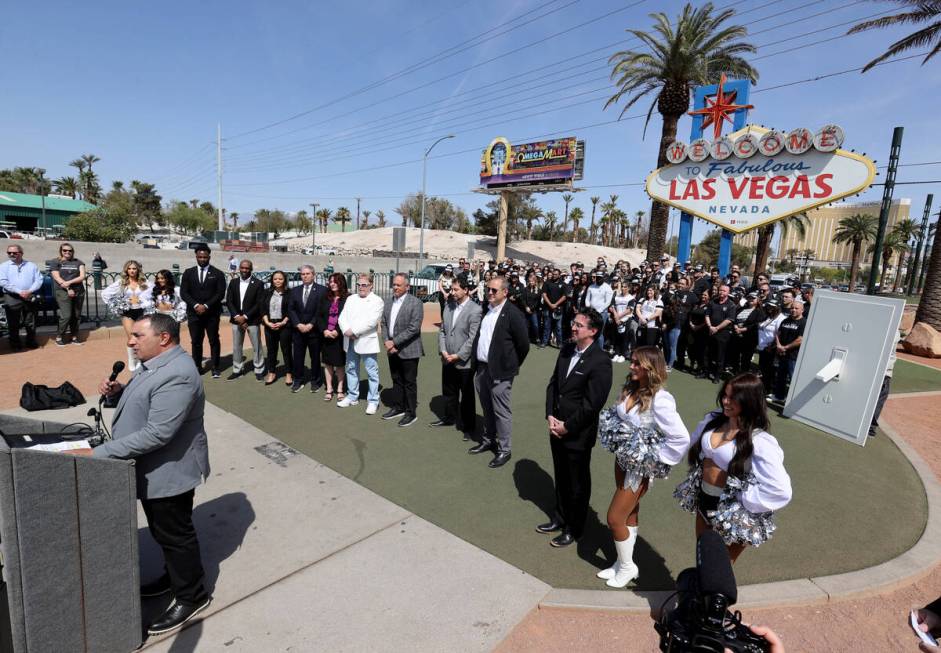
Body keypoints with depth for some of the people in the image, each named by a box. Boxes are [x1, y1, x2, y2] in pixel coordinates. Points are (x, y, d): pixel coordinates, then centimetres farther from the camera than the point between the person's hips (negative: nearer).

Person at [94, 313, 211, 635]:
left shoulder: (176, 375, -30)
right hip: (153, 469, 10)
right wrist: (118, 391, -2)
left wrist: (98, 453, -27)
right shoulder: (156, 364, 5)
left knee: (175, 534, 7)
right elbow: (141, 403, 18)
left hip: (169, 471, -10)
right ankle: (173, 577, 46)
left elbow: (157, 433, -32)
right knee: (163, 530, 25)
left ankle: (192, 597, 26)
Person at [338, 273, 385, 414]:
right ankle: (352, 397, 30)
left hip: (367, 342, -6)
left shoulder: (376, 301, -5)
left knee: (372, 372, -1)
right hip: (350, 341, 6)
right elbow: (342, 317, 6)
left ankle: (373, 401, 8)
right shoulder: (351, 298, 14)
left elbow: (371, 321, -16)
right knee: (351, 370, 16)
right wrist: (346, 330, -13)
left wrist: (354, 331, -16)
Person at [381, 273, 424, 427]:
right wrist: (386, 342, -4)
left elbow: (414, 328, -19)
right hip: (392, 349, 6)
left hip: (408, 350, -6)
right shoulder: (388, 301, 8)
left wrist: (394, 342, -18)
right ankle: (398, 408, 32)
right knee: (396, 380, 17)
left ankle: (411, 413, 16)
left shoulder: (415, 303, -13)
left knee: (409, 382, 4)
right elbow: (384, 323, 12)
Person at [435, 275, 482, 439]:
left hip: (464, 362, -6)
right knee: (448, 392, 20)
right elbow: (442, 331, 9)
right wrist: (443, 351, -4)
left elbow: (473, 339, -18)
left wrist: (458, 356, -17)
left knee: (467, 395, 8)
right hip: (447, 360, 6)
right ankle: (449, 418, 40)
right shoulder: (448, 306, 7)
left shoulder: (474, 310, -15)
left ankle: (468, 426, 22)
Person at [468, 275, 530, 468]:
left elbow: (523, 344, -10)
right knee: (487, 409, 20)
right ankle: (488, 440, 36)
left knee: (501, 411, 2)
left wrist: (512, 366, 0)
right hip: (481, 368, 7)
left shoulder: (513, 313, -13)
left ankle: (504, 450, 16)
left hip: (499, 372, -7)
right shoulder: (485, 310, 8)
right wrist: (476, 364, 14)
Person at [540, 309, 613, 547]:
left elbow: (593, 403, -19)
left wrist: (567, 426, -14)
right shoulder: (566, 349, 2)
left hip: (579, 433, -6)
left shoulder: (600, 361, -19)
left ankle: (574, 528, 34)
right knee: (560, 477, 22)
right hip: (557, 428, 6)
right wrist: (550, 416, -2)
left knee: (577, 483, 14)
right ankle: (560, 518, 43)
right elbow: (553, 383, 8)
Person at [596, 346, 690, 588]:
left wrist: (657, 460, -17)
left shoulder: (660, 399, -25)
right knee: (630, 514, 21)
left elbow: (681, 439, -26)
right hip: (622, 460, 7)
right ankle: (623, 562, 38)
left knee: (615, 518, 3)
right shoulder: (630, 389, -4)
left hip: (640, 467, -7)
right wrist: (618, 447, 7)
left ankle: (628, 567, 27)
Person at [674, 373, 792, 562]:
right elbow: (695, 446, 15)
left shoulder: (759, 442, -23)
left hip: (731, 513, -5)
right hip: (704, 500, 5)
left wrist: (745, 502, -18)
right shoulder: (712, 420, -5)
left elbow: (780, 491, -26)